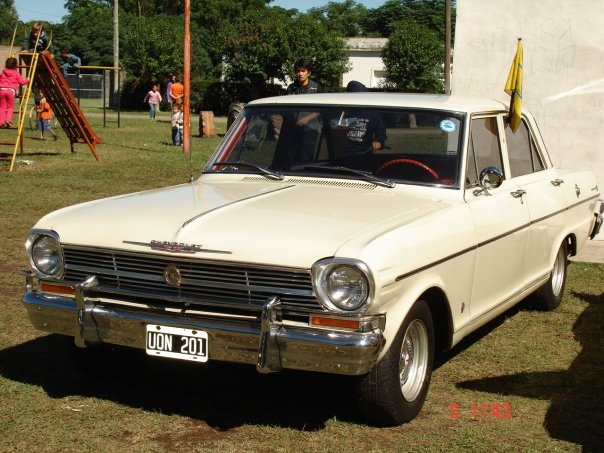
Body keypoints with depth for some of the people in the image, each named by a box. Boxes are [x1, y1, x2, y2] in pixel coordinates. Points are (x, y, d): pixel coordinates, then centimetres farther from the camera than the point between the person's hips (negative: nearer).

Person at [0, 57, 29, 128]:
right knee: (10, 107, 11)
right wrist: (27, 80, 24)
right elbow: (21, 82, 6)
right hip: (11, 90, -2)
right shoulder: (16, 73, 5)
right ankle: (8, 120, -7)